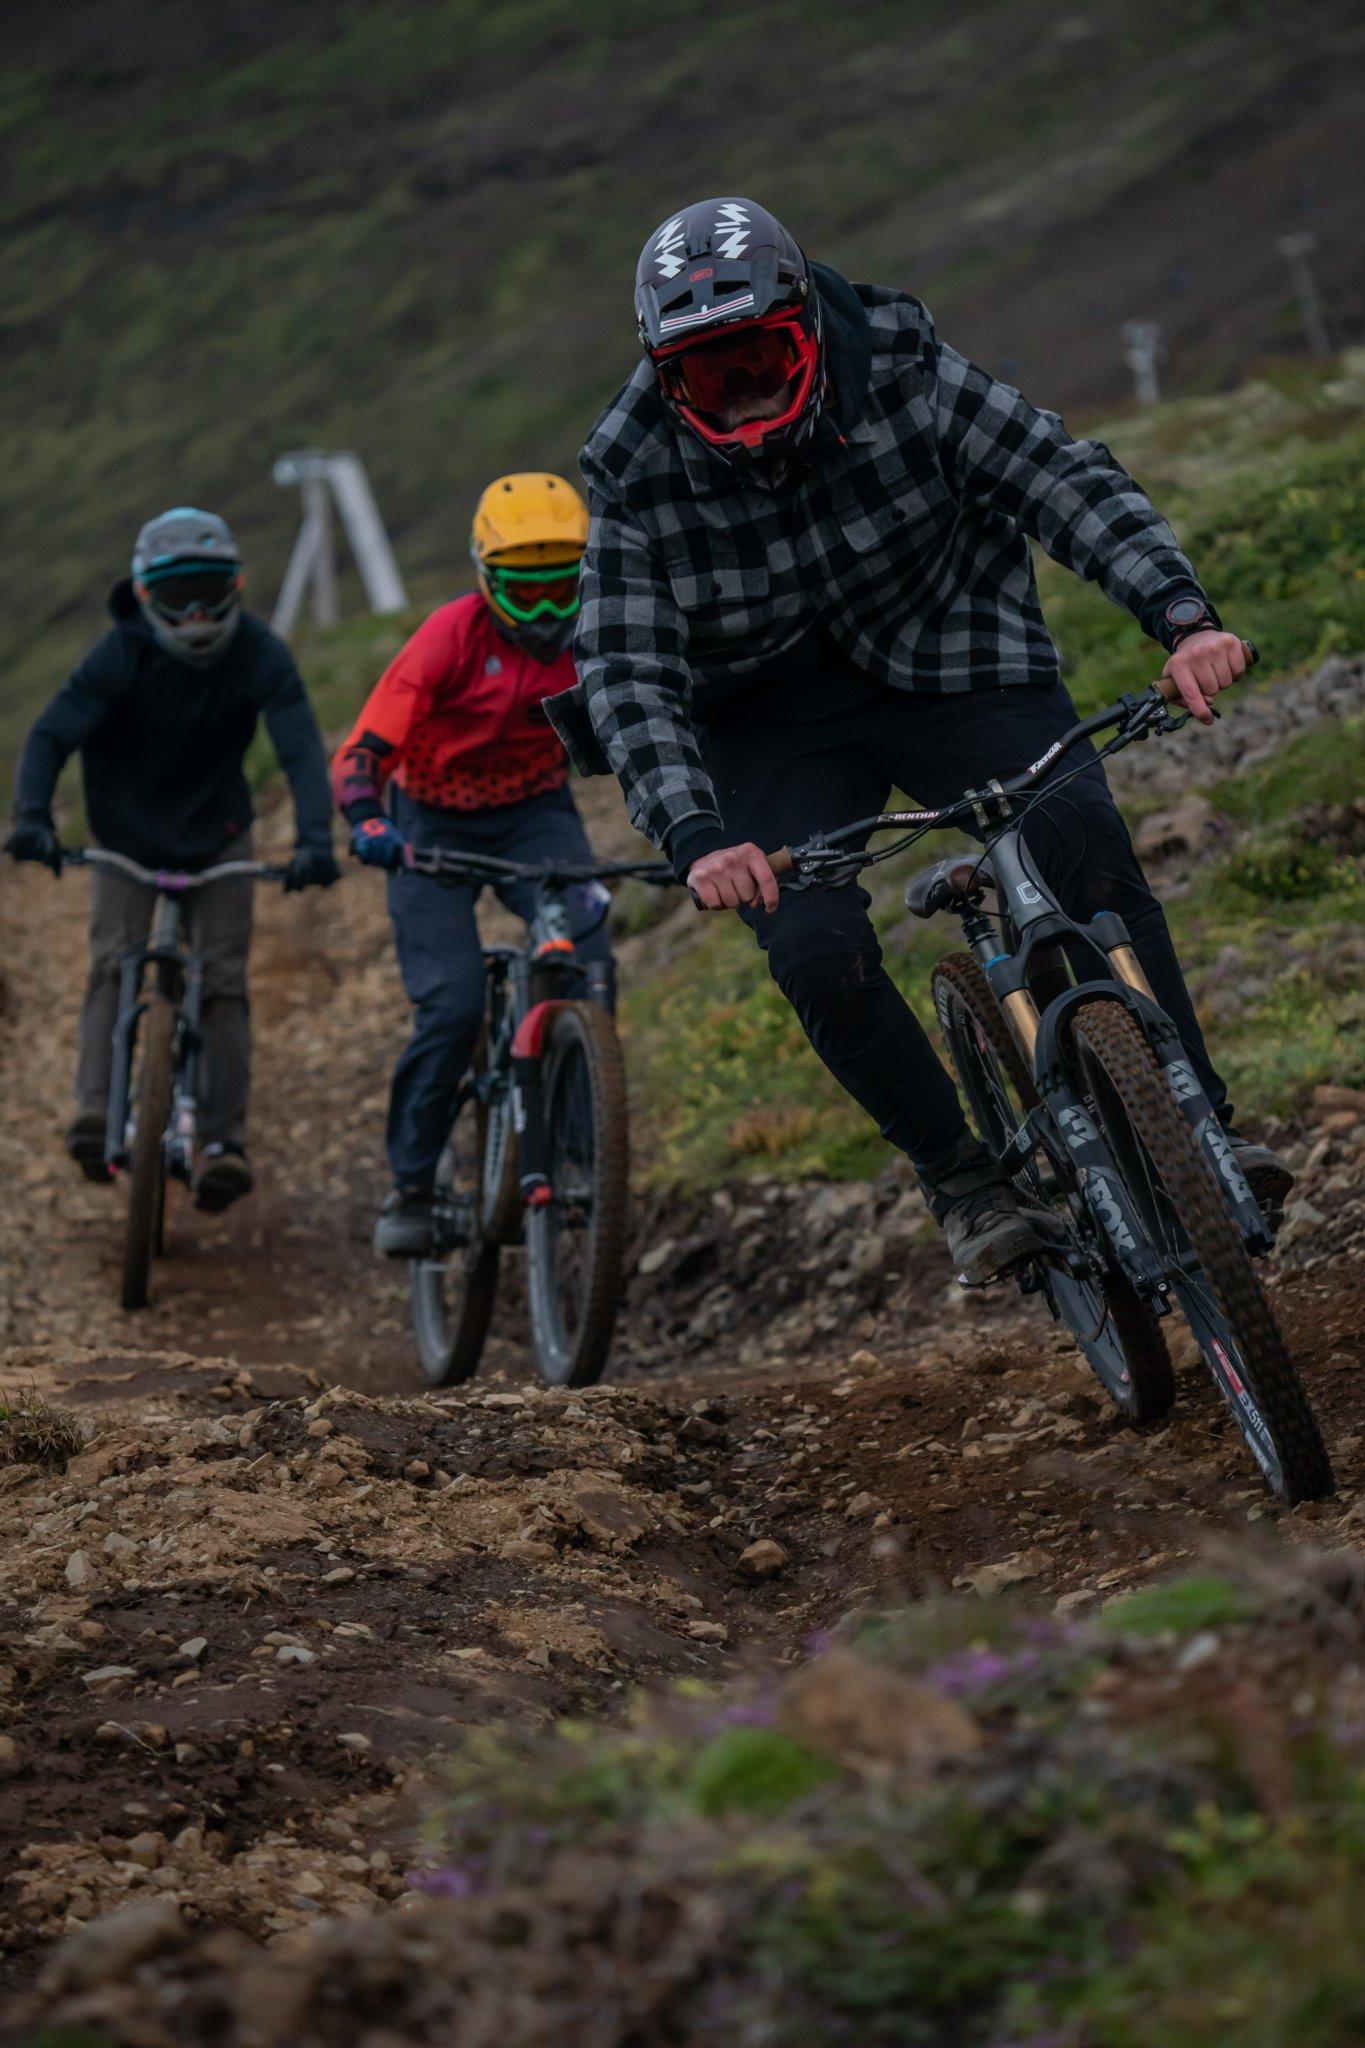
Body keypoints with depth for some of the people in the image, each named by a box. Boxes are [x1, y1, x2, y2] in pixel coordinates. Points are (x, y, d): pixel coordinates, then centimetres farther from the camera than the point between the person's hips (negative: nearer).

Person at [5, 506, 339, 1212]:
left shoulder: (259, 655, -22)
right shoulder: (123, 654, -23)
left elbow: (301, 749, -30)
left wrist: (314, 839, -46)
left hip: (217, 831, 1)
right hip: (125, 831, -1)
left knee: (224, 981, -7)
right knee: (113, 964, -17)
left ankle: (223, 1139, -8)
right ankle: (94, 1110, -26)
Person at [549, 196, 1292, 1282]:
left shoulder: (903, 375, -19)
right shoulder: (639, 476, -19)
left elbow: (1063, 478, -22)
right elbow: (629, 676, -23)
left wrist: (1183, 618, -38)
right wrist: (697, 838, -39)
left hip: (950, 663, 0)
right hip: (775, 729, 0)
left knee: (1089, 856, -23)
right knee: (818, 953, -22)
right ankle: (961, 1180, -3)